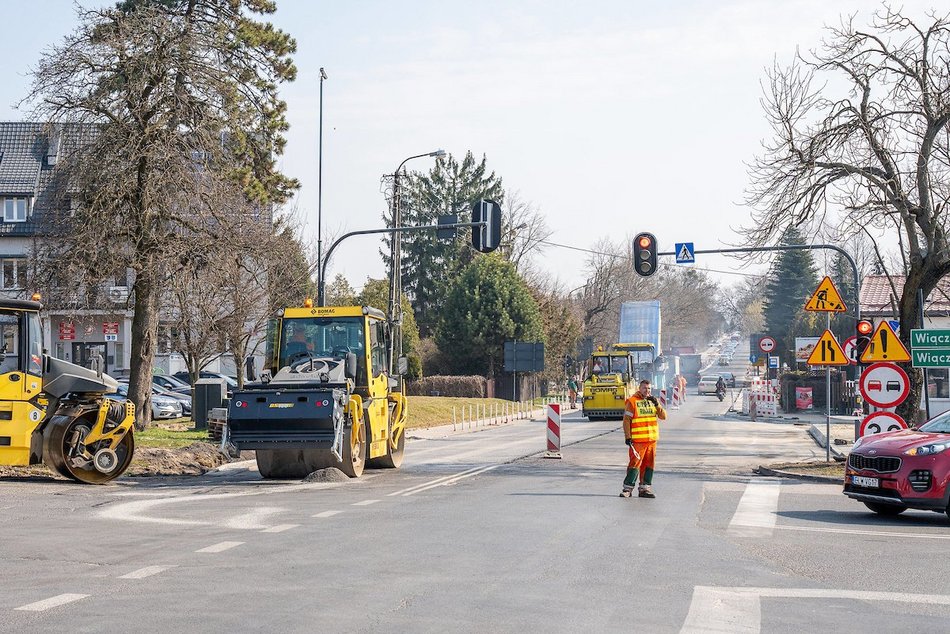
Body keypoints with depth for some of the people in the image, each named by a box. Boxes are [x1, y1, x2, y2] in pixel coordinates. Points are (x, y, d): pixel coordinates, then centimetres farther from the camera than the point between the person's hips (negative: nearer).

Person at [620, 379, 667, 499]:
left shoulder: (652, 401, 13)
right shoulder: (632, 401, -3)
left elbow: (663, 416, 7)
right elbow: (626, 420, -5)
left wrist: (657, 404, -8)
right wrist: (627, 437, -10)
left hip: (652, 439, 6)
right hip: (637, 440, -6)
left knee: (649, 464, 8)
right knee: (635, 463, -8)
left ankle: (645, 488, 16)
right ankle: (628, 488, -3)